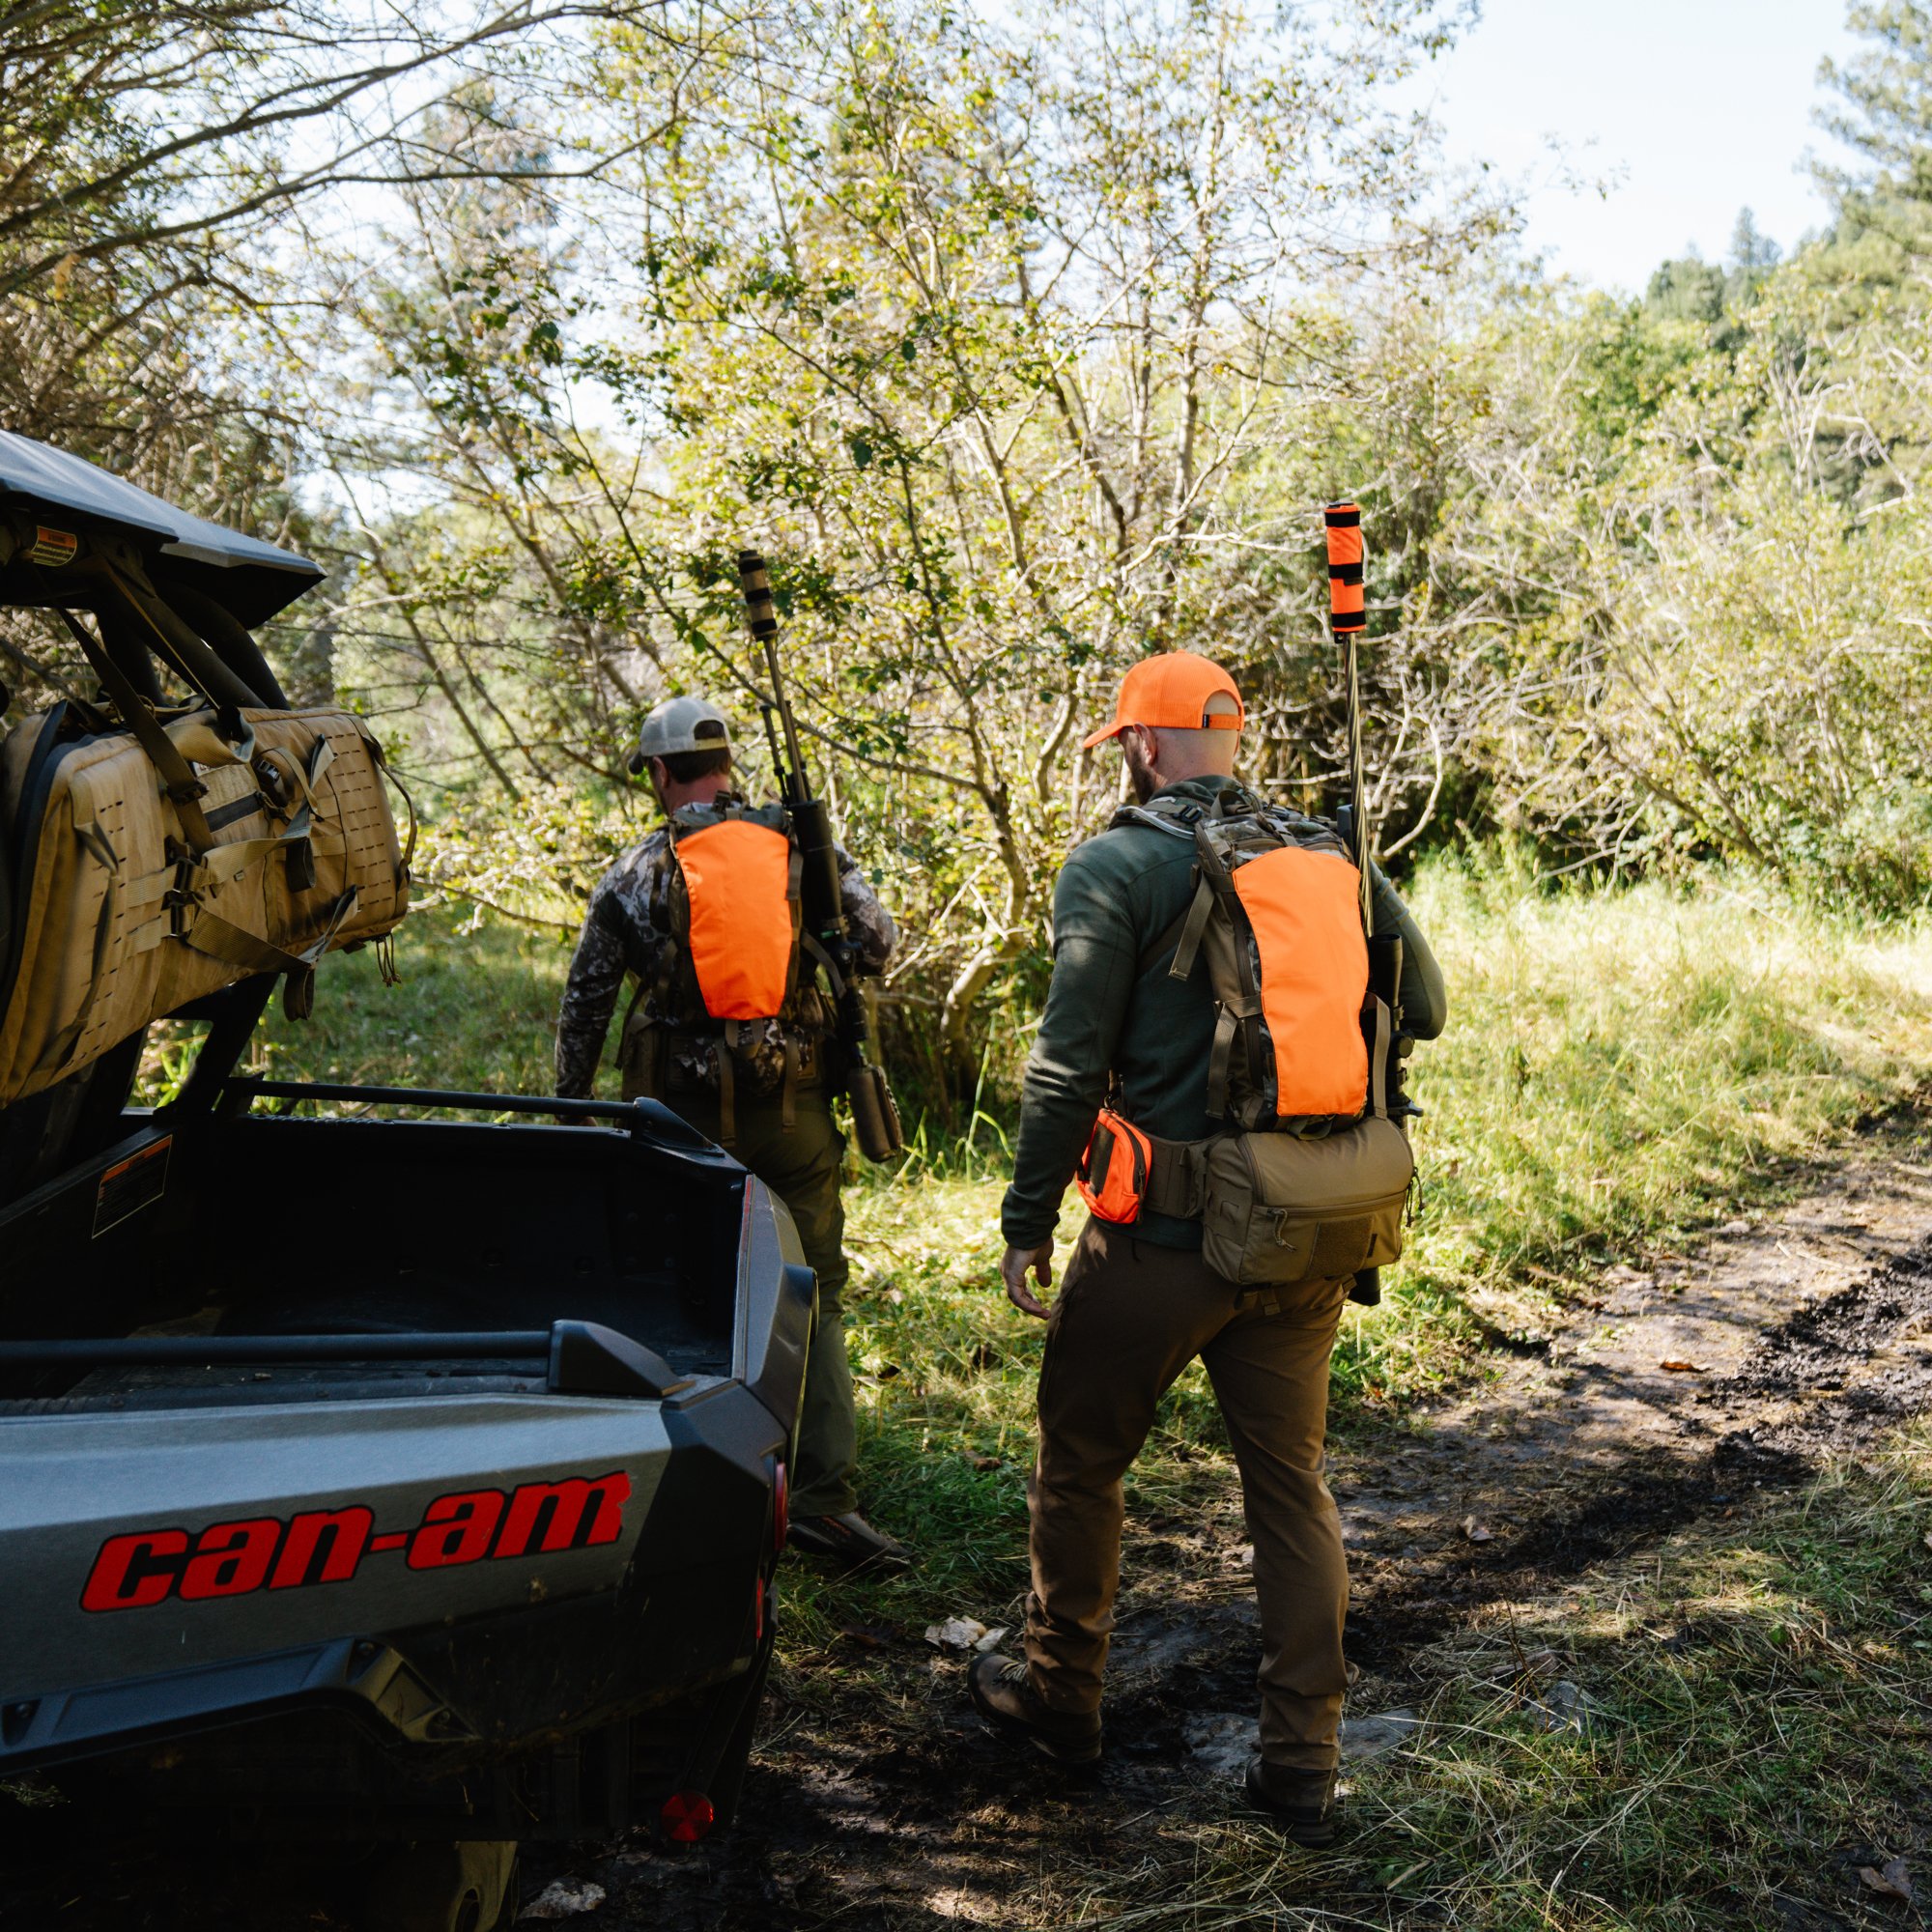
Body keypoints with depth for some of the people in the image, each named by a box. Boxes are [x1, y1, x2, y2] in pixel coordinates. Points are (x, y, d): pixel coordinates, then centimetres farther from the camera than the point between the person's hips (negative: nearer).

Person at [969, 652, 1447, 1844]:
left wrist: (1028, 1220, -5)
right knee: (1291, 1482, 12)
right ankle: (1306, 1764, 15)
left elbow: (1071, 1064, -13)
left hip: (1162, 1240, -4)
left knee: (1081, 1465, 15)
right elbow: (1425, 1008, 9)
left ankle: (1061, 1694, 31)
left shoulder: (1116, 867, -9)